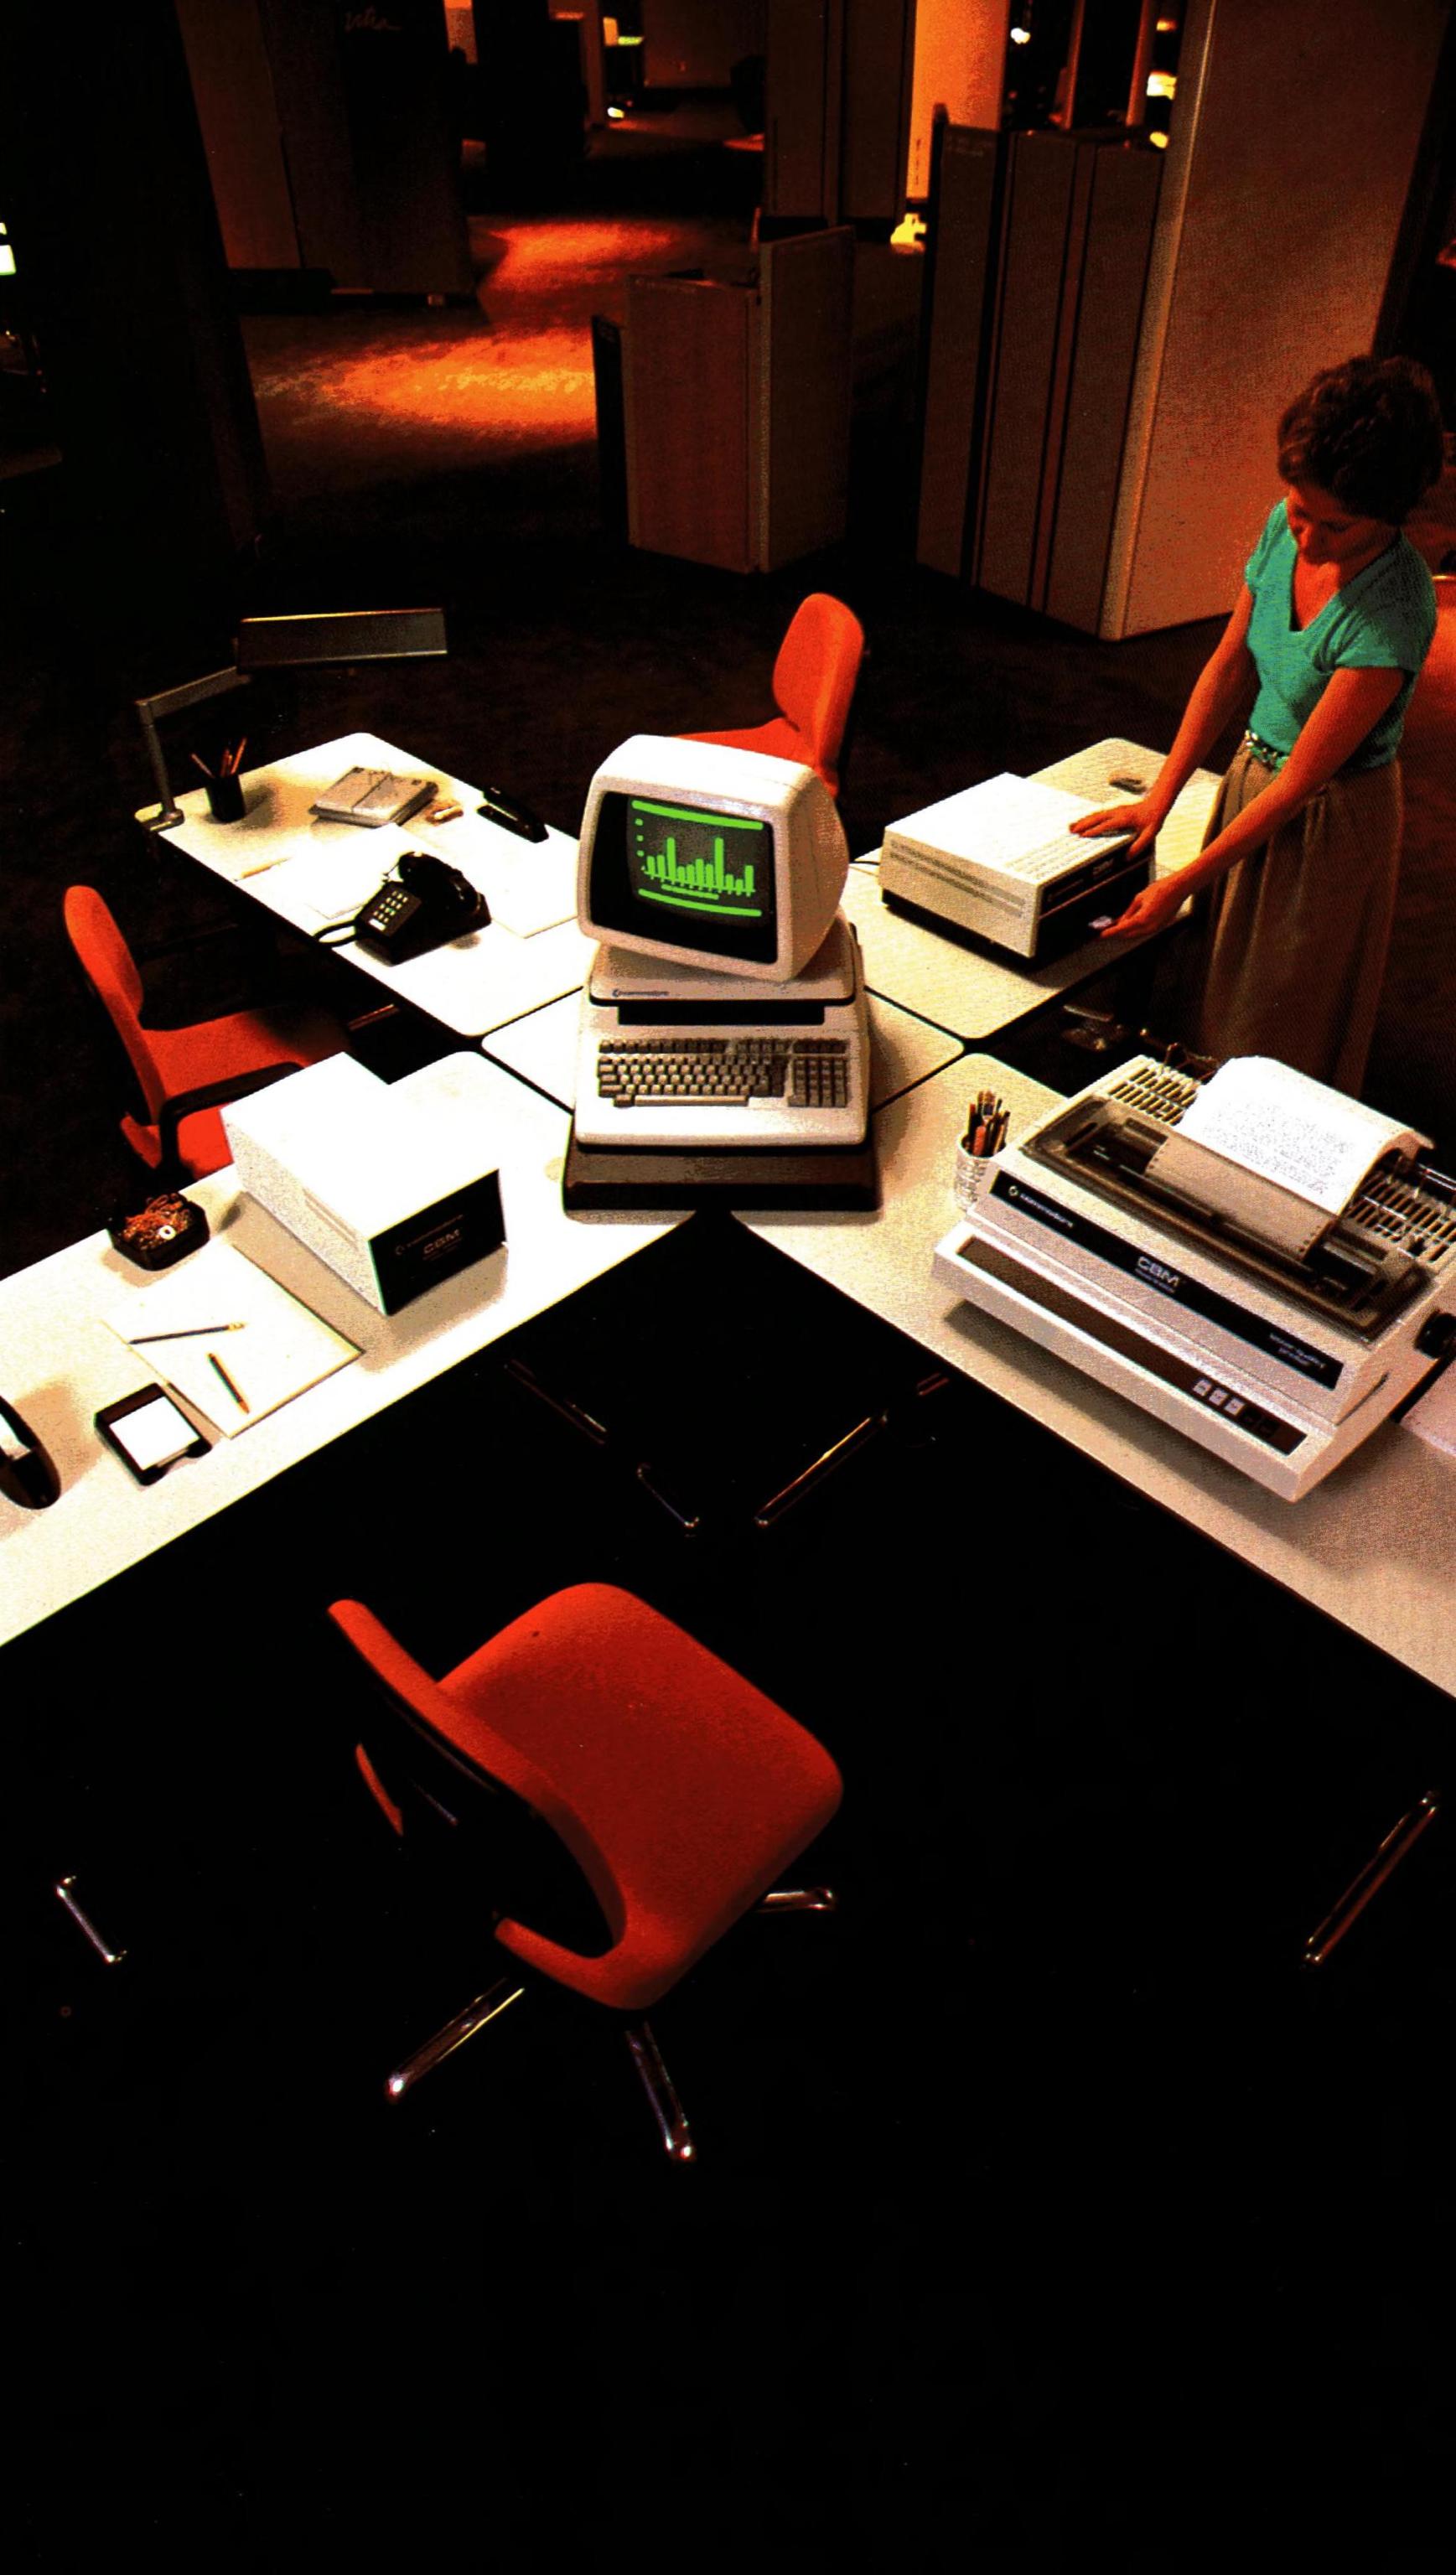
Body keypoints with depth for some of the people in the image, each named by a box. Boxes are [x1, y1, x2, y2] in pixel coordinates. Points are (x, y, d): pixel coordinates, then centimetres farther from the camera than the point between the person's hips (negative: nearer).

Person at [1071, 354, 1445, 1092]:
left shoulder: (1391, 613, -29)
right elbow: (1228, 667, 0)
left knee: (1280, 1042, 9)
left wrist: (1182, 885, -24)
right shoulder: (1284, 526, -10)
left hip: (1330, 818, -7)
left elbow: (1302, 780, -27)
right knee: (1216, 989, 21)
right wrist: (1159, 797, -5)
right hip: (1252, 772, 7)